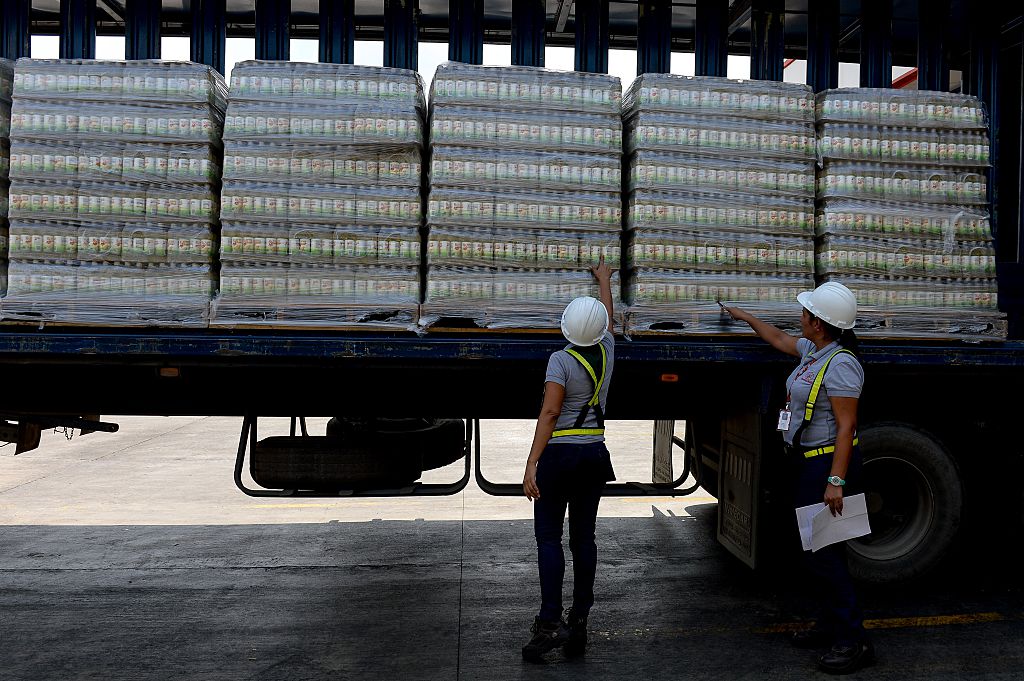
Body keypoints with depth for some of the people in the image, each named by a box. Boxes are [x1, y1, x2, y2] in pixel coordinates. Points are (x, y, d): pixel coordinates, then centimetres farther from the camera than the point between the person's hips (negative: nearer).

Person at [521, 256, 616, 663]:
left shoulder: (561, 360, -12)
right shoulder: (606, 352, 3)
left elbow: (549, 413, -20)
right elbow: (608, 316, 24)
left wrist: (532, 464, -21)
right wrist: (604, 279, 42)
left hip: (560, 454, -5)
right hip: (595, 454, 6)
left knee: (548, 537, -2)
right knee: (583, 537, 9)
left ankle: (550, 622, -8)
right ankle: (579, 623, 12)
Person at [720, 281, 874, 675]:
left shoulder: (840, 364, -20)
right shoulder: (813, 350, 9)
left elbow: (846, 426, -23)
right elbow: (779, 340, 30)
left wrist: (836, 480, -26)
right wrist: (745, 317, 40)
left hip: (829, 463, -10)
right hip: (807, 462, 10)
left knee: (823, 553, -8)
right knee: (817, 549, 15)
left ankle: (853, 642, 1)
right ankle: (831, 625, 27)